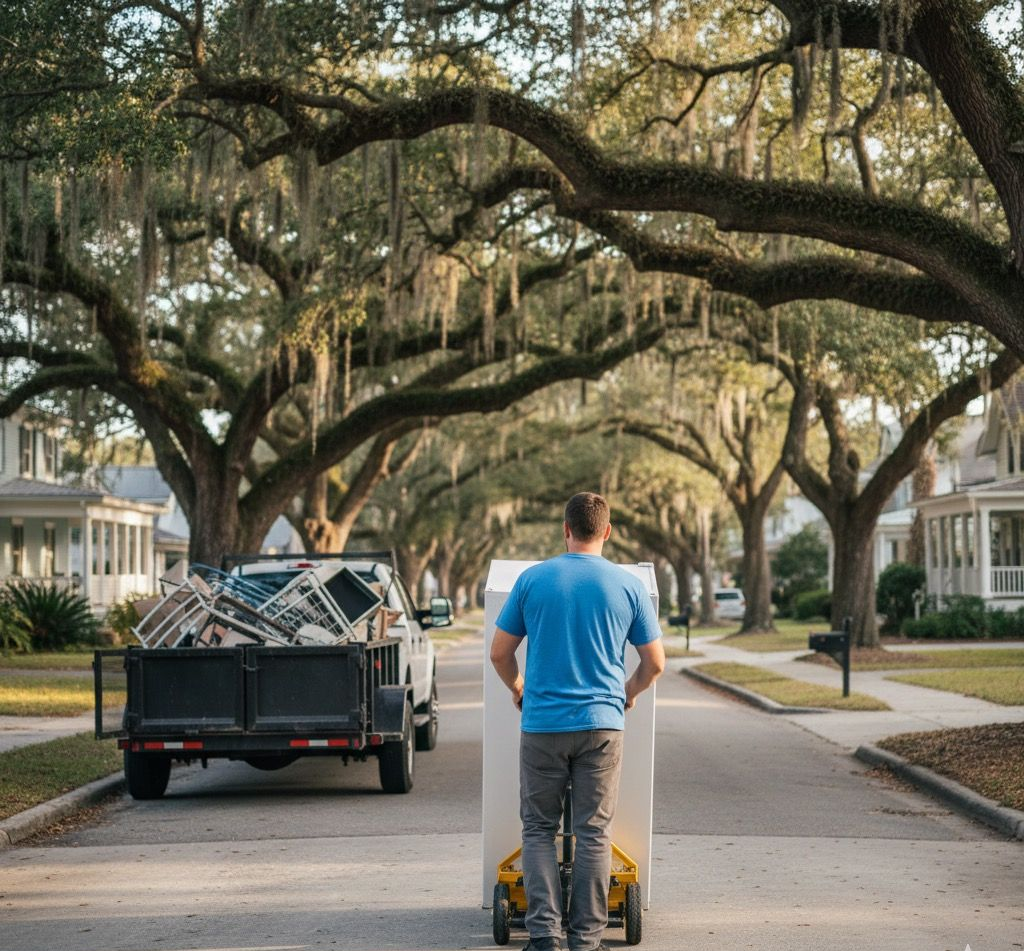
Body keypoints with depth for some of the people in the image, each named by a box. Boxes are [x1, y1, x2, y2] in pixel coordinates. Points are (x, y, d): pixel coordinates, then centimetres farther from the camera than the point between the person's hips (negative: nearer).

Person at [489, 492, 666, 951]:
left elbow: (499, 653, 4)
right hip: (601, 723, 0)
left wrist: (518, 688, 23)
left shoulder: (533, 579, -1)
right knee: (593, 833, 6)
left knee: (539, 829, 9)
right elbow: (654, 662, 5)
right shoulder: (628, 586, 0)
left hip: (542, 724, 0)